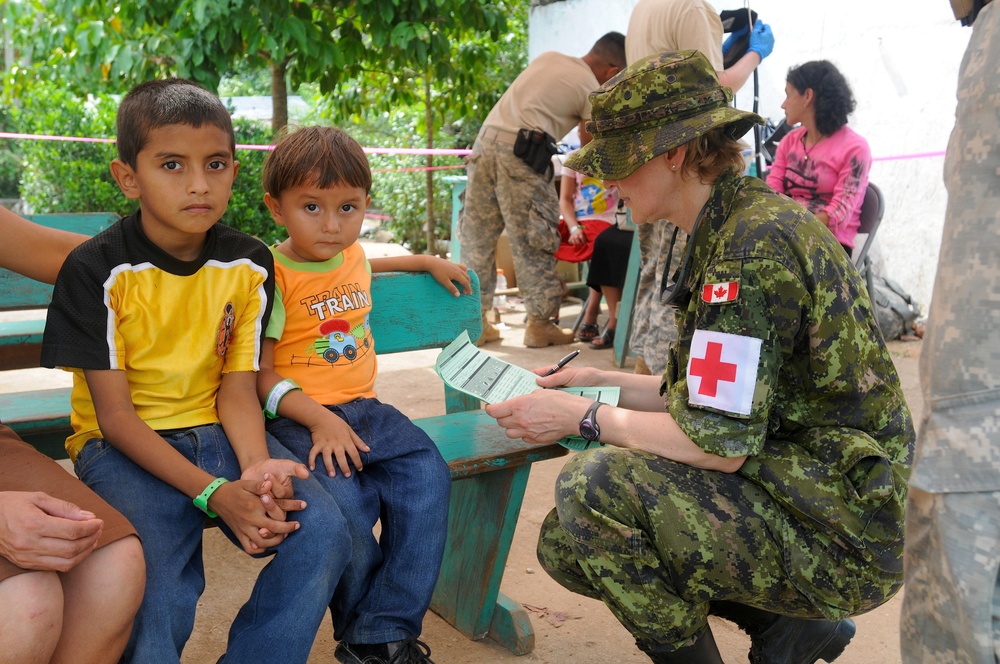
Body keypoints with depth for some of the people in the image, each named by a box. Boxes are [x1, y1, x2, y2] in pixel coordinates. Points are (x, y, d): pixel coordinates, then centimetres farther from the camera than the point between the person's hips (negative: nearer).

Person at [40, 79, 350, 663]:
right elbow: (115, 416, -12)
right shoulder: (97, 269, -10)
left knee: (323, 533, -19)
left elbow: (237, 388, 1)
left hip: (218, 434, 4)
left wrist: (257, 466, -22)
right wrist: (213, 493, -23)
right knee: (155, 582, -31)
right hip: (124, 447, -3)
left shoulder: (250, 264, 2)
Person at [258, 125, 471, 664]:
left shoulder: (354, 255, 12)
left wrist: (428, 262, 36)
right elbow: (260, 374, -9)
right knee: (345, 503, -30)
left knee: (427, 473, -18)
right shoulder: (272, 276, -8)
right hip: (299, 416, -6)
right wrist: (319, 419, -22)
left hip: (361, 406, 6)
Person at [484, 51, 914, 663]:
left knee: (594, 487, -26)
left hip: (840, 537, -10)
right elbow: (715, 396, 14)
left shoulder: (756, 243, -22)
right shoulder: (734, 226, 10)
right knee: (565, 543, 7)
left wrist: (585, 418, -12)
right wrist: (601, 383, 8)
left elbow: (719, 444, -25)